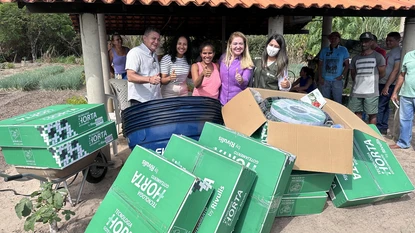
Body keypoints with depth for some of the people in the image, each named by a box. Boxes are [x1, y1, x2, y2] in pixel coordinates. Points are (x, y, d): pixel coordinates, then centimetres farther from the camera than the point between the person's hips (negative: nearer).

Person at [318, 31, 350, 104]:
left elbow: (346, 65, 7)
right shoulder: (324, 50, 11)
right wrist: (320, 77, -1)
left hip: (337, 81, -1)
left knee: (337, 101, -2)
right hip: (325, 80, 2)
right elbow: (320, 65, 11)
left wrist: (342, 76, -7)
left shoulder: (343, 50, 8)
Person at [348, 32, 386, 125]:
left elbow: (382, 74, 5)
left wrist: (372, 79, 14)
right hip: (356, 91, 4)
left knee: (372, 114, 1)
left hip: (371, 92, -4)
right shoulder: (356, 58, 12)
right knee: (357, 112, 9)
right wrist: (360, 81, 12)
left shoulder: (378, 57, 0)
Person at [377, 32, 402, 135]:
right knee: (384, 106, 13)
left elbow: (396, 70, -19)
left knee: (380, 106, -8)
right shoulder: (391, 52, 17)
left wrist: (387, 86, -21)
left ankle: (379, 127, -1)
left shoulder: (398, 52, -13)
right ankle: (383, 128, 20)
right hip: (383, 83, 9)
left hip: (389, 84, -9)